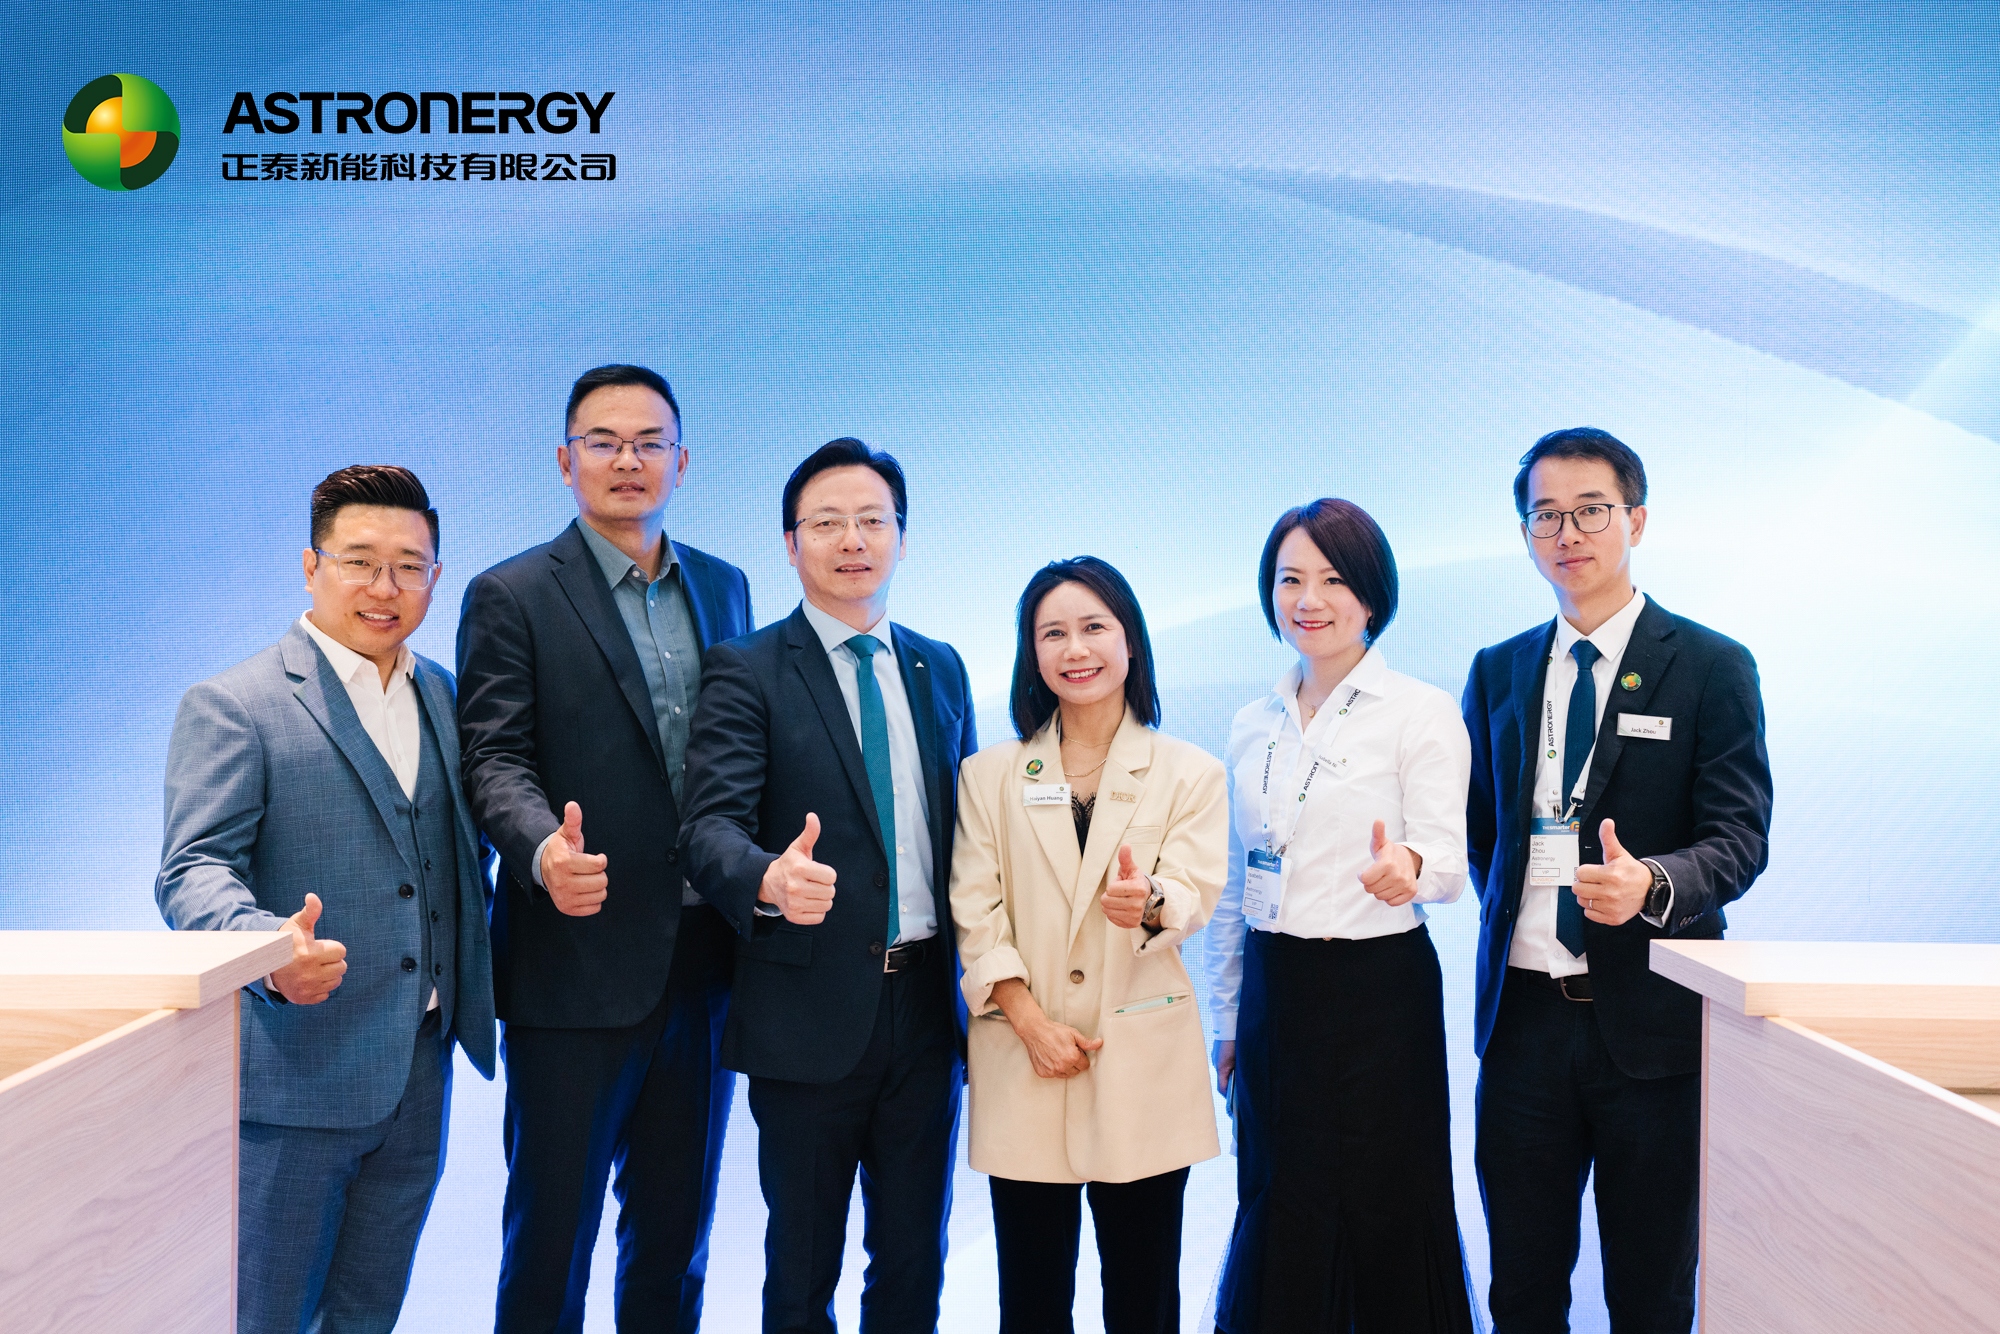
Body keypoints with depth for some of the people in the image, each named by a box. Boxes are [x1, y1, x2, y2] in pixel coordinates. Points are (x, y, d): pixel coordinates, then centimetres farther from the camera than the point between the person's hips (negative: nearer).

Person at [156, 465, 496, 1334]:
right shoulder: (229, 706, -10)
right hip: (294, 1077, -6)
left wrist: (473, 988, 5)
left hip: (419, 1073, 6)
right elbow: (194, 871, -18)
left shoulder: (440, 694, 11)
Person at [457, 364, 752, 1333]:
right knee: (551, 1233, 8)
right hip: (575, 967, -4)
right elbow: (496, 761, -12)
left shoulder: (723, 588, 11)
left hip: (702, 963, 5)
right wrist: (543, 849, -31)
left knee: (677, 1227, 17)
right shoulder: (510, 597, -4)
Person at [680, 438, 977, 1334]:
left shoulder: (940, 669, 10)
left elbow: (962, 821, 14)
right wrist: (768, 878, -39)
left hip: (926, 1002, 4)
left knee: (916, 1260, 15)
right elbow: (710, 826, -17)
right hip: (810, 1011, -4)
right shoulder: (747, 672, -5)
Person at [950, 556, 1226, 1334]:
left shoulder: (1190, 773, 7)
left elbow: (1193, 897, -6)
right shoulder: (988, 777, 9)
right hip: (1023, 1064, 1)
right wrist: (1031, 1021, -11)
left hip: (1143, 1064, 0)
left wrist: (1149, 901, -30)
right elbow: (975, 912, 2)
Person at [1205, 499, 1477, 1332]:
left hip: (1377, 991, -4)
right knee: (1277, 1214, 11)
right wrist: (1227, 1019, 14)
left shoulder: (1422, 714, -5)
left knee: (1383, 1220, 3)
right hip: (1274, 991, 5)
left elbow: (1448, 854, -15)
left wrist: (1407, 866, -39)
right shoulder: (1252, 726, 10)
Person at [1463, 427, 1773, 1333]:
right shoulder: (1497, 672, 10)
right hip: (1523, 1012, 3)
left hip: (1649, 1019, -3)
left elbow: (1739, 835, -10)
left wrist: (1653, 884, -29)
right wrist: (1506, 917, 6)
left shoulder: (1711, 667, -2)